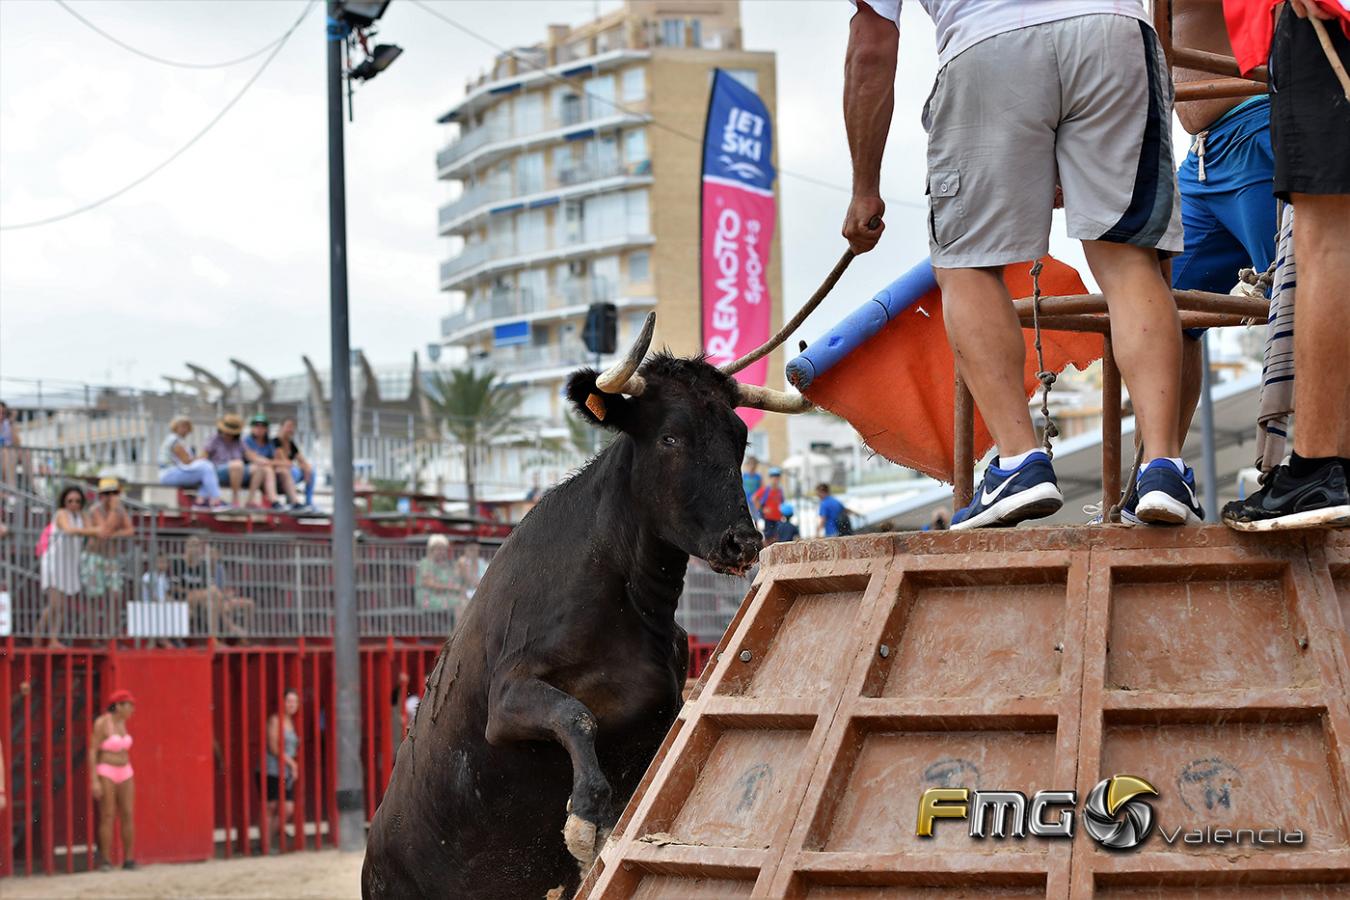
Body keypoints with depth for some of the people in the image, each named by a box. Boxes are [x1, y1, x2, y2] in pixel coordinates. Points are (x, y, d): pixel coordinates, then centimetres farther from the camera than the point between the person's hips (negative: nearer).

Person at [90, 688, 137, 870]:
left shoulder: (121, 722, 10)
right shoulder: (101, 723, -12)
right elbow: (92, 752, -13)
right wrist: (94, 781, -19)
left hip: (124, 775, 6)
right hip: (105, 774, -6)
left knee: (128, 816, -1)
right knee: (108, 817, -9)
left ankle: (129, 860, 2)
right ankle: (105, 861, -3)